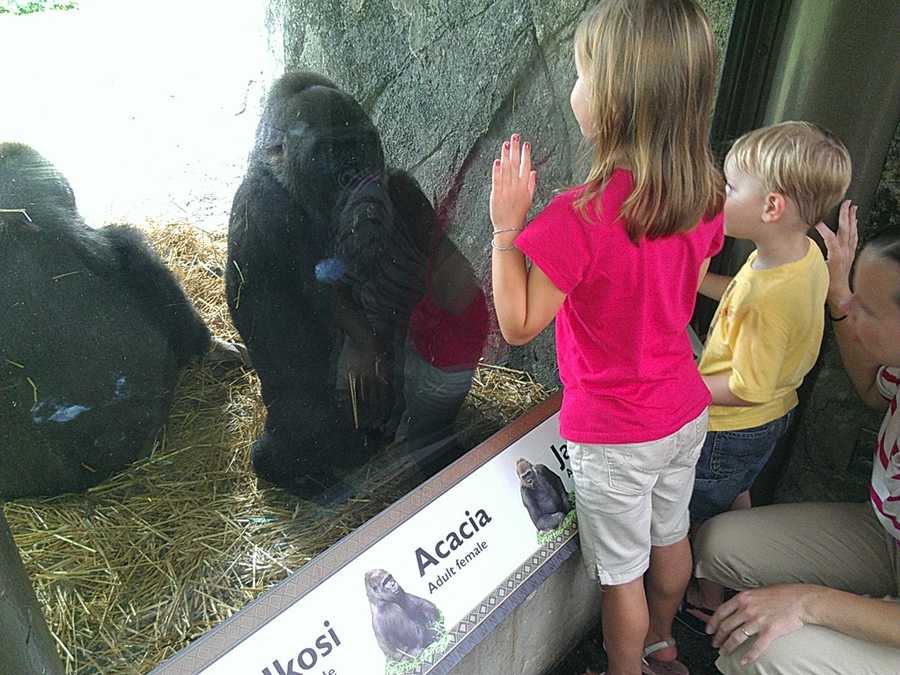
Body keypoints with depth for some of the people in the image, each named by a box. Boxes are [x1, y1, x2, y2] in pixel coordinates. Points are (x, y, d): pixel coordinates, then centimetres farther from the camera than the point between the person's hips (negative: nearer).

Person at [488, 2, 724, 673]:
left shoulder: (580, 217, -31)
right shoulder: (704, 193, -8)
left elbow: (517, 324, -22)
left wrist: (507, 225, -18)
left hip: (614, 434, -7)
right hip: (685, 409, 8)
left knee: (622, 572, 16)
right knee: (671, 536, 29)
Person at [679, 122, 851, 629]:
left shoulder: (770, 297, -38)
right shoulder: (804, 254, -9)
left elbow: (746, 390, -31)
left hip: (734, 429, -9)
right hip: (772, 416, 9)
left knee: (705, 518, 16)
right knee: (735, 498, 31)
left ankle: (710, 604, 40)